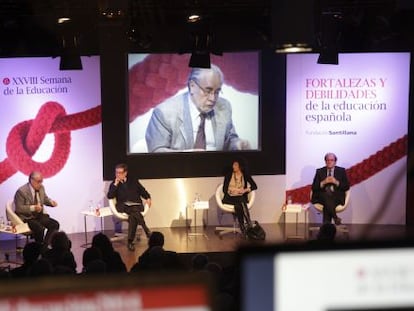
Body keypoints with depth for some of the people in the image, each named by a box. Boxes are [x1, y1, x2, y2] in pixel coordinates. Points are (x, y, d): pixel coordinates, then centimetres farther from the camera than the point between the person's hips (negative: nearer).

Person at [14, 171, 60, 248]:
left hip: (39, 216, 7)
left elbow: (45, 199, 19)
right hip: (27, 217, -7)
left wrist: (51, 202, -4)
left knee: (55, 224, -12)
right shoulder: (21, 191, -17)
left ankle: (44, 246, -10)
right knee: (40, 228, -32)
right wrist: (33, 208, -31)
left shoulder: (41, 188, 3)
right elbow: (19, 208, -19)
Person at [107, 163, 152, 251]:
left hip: (136, 205, 1)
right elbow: (109, 196, -1)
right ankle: (146, 229, -37)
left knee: (133, 216, -34)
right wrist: (116, 184, -6)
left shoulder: (133, 181, 18)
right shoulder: (114, 184, 14)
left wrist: (148, 198, 2)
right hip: (123, 206, -1)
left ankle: (130, 241, -32)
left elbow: (142, 191, 20)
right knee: (135, 212, -36)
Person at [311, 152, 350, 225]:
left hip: (337, 197, -1)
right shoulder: (319, 171, 14)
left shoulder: (341, 171, 13)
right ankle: (336, 219, -35)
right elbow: (314, 187, 6)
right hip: (322, 196, 1)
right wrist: (323, 182, -10)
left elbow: (347, 187, 6)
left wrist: (336, 182, -9)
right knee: (326, 195, -36)